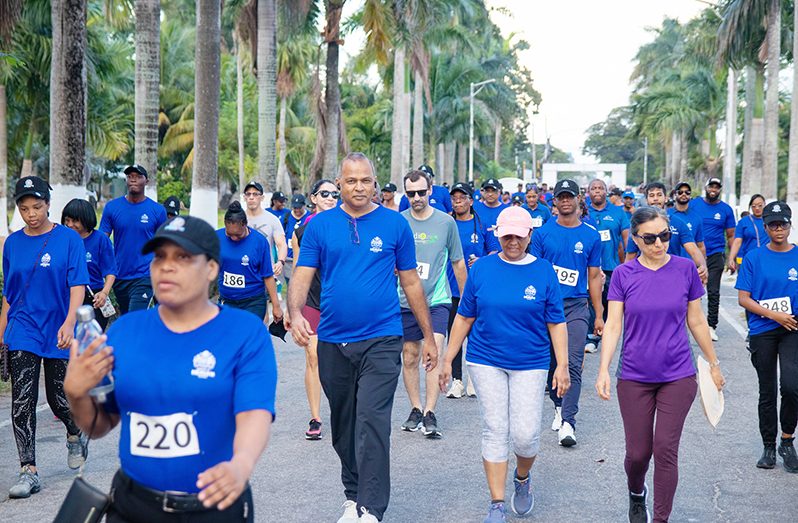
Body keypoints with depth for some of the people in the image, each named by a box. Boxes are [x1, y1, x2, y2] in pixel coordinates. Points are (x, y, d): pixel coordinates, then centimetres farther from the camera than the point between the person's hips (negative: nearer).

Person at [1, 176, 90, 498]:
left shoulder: (69, 239, -5)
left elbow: (77, 285, -10)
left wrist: (69, 322, -24)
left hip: (58, 332, -2)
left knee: (59, 399, 7)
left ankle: (75, 435, 40)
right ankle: (29, 472, -4)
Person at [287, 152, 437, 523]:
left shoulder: (394, 224, 1)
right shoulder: (320, 225, 4)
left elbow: (411, 282, 6)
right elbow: (302, 276, -1)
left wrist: (429, 337, 8)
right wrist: (295, 312, -22)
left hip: (381, 340, -3)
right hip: (333, 341, 3)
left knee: (372, 424, -13)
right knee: (343, 426, 15)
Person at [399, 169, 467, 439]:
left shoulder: (446, 222, 0)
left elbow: (458, 263, 10)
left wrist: (465, 299, 13)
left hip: (437, 300, -1)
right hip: (406, 300, 2)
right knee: (409, 357, 9)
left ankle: (430, 414, -10)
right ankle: (415, 409, 22)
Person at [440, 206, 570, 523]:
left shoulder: (544, 271, -1)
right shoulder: (482, 268, 1)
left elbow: (556, 324, 1)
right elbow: (464, 318, 7)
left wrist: (562, 366, -4)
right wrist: (448, 360, 6)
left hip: (530, 364, -1)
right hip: (486, 361, 1)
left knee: (526, 434, -6)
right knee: (494, 431, 0)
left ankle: (522, 478, 27)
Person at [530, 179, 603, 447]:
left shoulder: (591, 235, 5)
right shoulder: (542, 233, 3)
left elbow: (594, 277, 9)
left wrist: (599, 315, 8)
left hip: (576, 306, -1)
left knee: (573, 364, -11)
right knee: (551, 362, 11)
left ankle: (568, 422, -12)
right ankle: (558, 406, 33)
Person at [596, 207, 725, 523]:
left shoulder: (685, 269, -2)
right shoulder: (623, 274, -3)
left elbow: (696, 321, 7)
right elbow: (613, 325, -5)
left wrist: (714, 364, 12)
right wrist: (604, 370, -15)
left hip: (678, 377, 0)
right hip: (634, 378, 0)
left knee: (665, 450, -5)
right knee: (638, 452, 5)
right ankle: (636, 494, 38)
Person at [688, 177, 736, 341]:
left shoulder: (726, 209, 4)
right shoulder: (694, 204, 2)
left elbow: (730, 236, 7)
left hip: (716, 255, 0)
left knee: (713, 292, 0)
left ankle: (711, 326, 5)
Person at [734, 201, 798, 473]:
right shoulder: (754, 258, 0)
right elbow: (743, 298, -2)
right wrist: (774, 315, -13)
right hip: (762, 332, 0)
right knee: (767, 392, 9)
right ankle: (769, 447, 24)